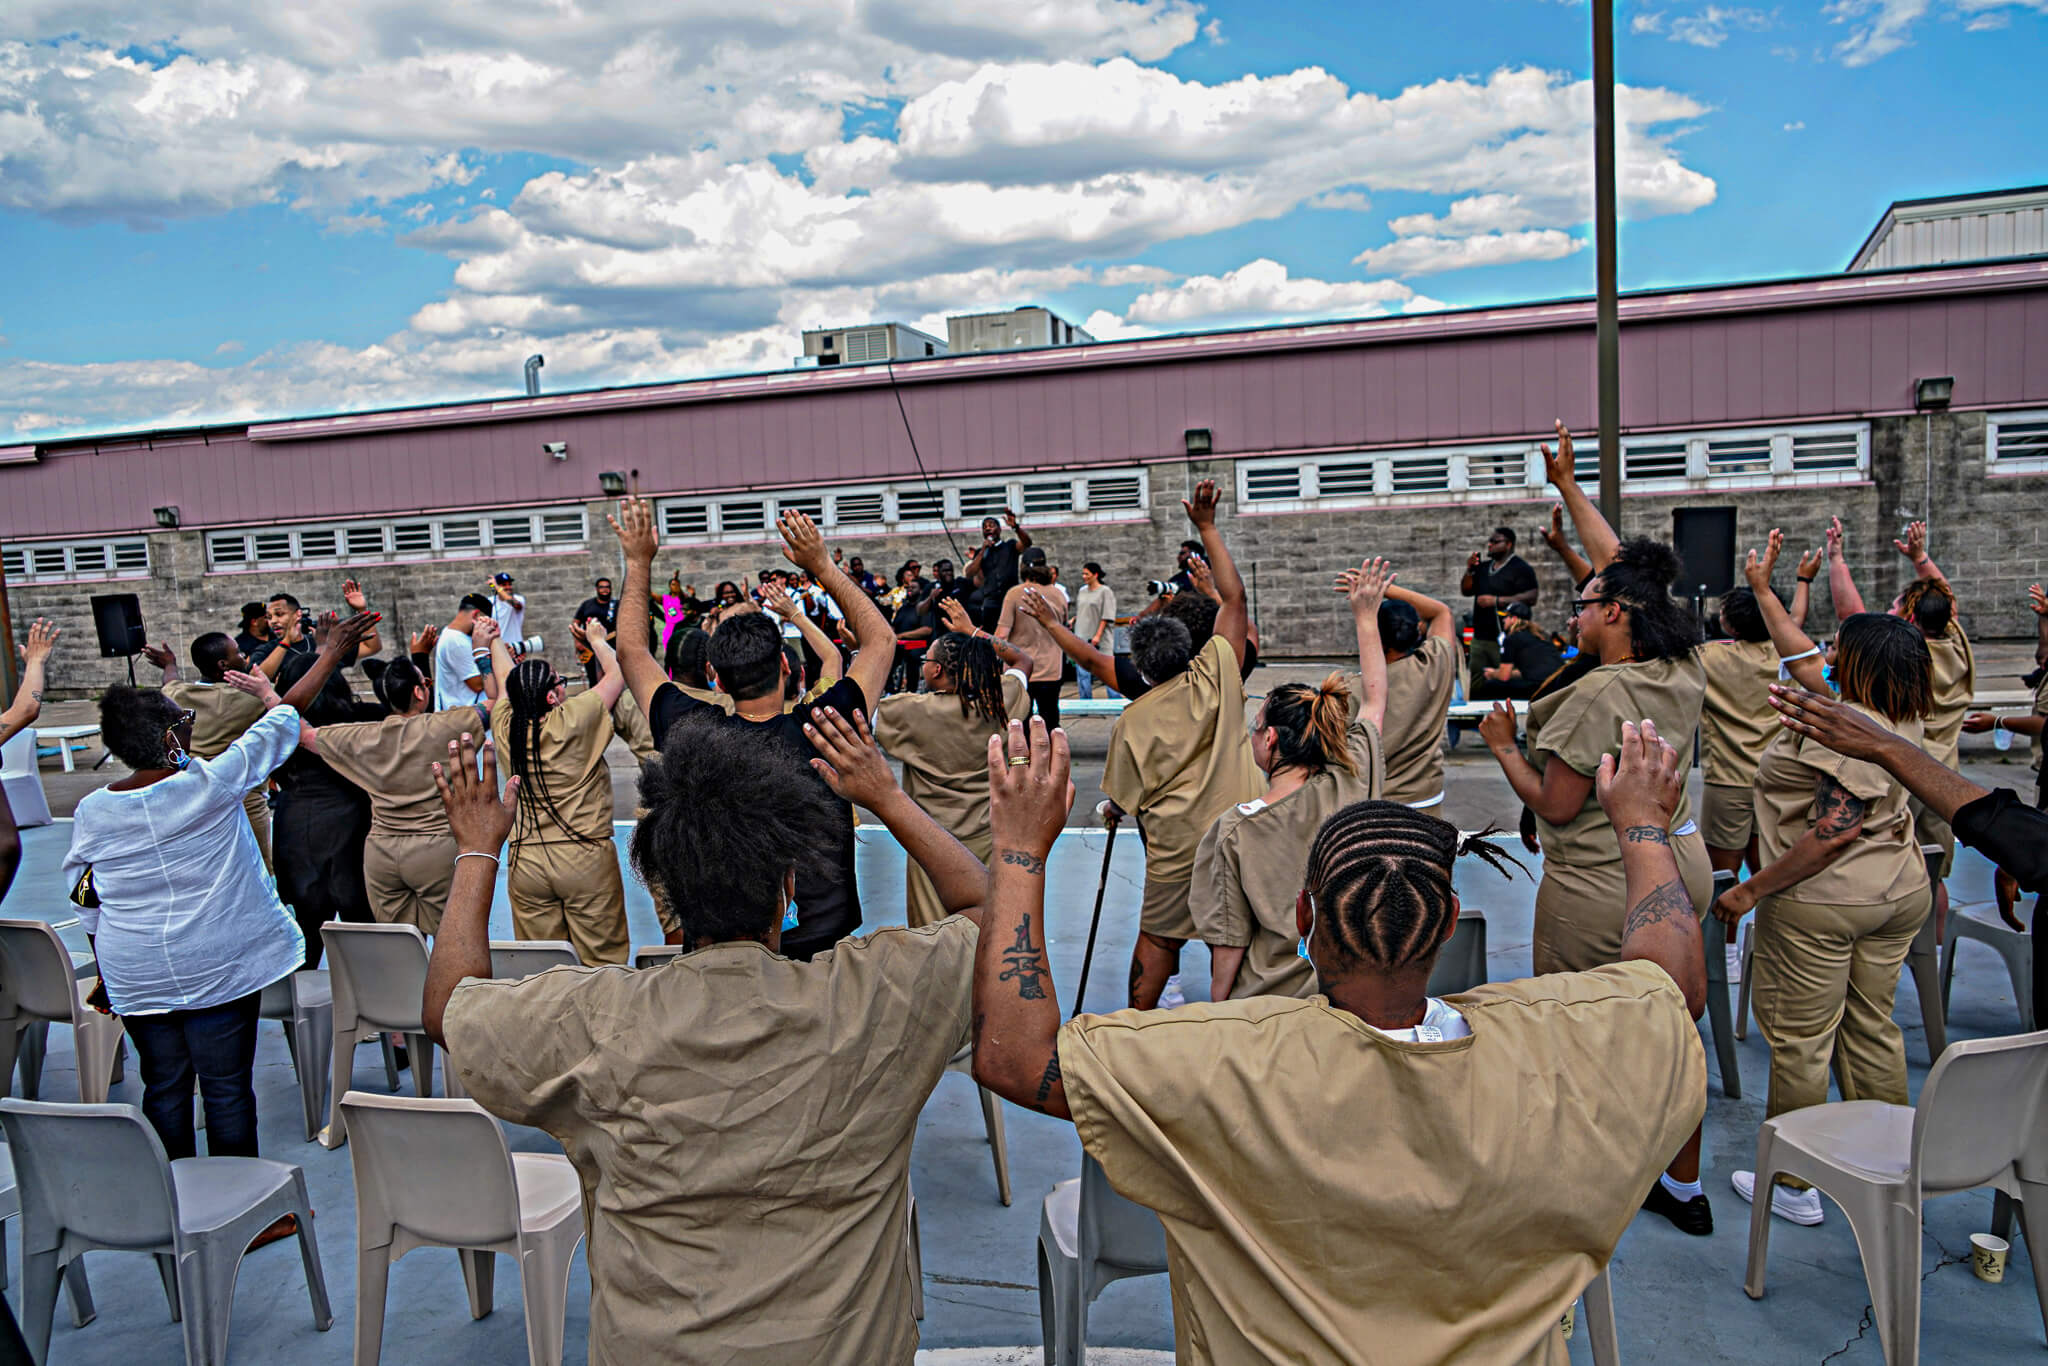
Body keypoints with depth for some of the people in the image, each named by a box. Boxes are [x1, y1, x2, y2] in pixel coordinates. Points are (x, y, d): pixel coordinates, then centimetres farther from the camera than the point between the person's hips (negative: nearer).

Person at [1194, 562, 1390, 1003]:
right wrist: (1366, 616, 19)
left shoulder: (1237, 827, -18)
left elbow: (1229, 943, -11)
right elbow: (1374, 699, 7)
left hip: (1268, 1002, -3)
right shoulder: (1352, 784, -11)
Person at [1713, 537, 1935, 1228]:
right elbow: (1804, 660, 16)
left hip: (1821, 901, -9)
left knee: (1799, 1040, 2)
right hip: (1899, 892, 9)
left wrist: (1753, 888, -21)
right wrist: (1764, 591, 20)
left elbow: (1833, 835, -28)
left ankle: (1793, 1185, 13)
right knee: (1871, 1027, 19)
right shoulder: (1899, 715, 5)